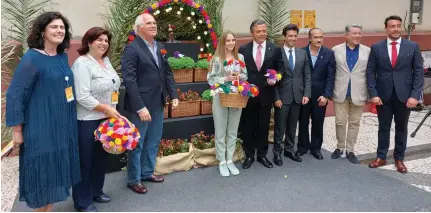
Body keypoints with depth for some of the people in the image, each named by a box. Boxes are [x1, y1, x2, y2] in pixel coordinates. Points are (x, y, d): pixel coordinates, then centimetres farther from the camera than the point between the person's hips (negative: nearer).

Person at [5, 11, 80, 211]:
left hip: (62, 126, 7)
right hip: (40, 128, -7)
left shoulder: (63, 56, 7)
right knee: (42, 171, 4)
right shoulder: (31, 58, -13)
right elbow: (14, 95, -13)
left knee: (55, 170, 15)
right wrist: (17, 129, -13)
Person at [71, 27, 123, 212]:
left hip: (105, 118, 8)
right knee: (85, 161, 4)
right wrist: (106, 109, -17)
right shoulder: (82, 63, -16)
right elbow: (82, 97, -22)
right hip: (87, 120, -8)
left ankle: (96, 191, 36)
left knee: (101, 157, 18)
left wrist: (112, 110, 8)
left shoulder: (106, 61, 10)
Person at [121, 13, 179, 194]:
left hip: (158, 104, 7)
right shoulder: (132, 49, -13)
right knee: (137, 144, 7)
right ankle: (134, 179, 23)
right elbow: (129, 80, -19)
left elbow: (167, 73, 15)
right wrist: (140, 107, -23)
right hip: (140, 106, -7)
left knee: (153, 142, 18)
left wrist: (173, 95, 5)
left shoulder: (160, 47, 9)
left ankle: (147, 172, 35)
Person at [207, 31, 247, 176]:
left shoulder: (240, 57, 4)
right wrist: (225, 79, -19)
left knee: (233, 132, 12)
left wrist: (240, 76, -11)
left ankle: (230, 160, 25)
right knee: (220, 132, 5)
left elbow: (245, 75, 10)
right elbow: (211, 79, -7)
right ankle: (222, 162, 17)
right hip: (221, 98, -3)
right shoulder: (216, 59, -6)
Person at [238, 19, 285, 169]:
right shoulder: (243, 49, 0)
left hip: (266, 94, 1)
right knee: (248, 126, 9)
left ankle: (262, 155, 26)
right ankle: (249, 155, 23)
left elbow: (281, 68, 5)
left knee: (264, 126, 11)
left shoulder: (275, 49, 1)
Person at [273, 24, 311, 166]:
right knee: (280, 126, 6)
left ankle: (289, 150, 28)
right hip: (282, 96, -4)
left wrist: (307, 94, -2)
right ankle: (277, 152, 18)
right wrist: (276, 97, -12)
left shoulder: (303, 53, 8)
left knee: (292, 126, 14)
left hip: (297, 96, 4)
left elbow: (307, 75, 7)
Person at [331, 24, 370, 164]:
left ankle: (350, 150, 20)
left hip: (358, 93, 1)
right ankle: (340, 147, 24)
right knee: (340, 122, 6)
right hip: (340, 93, 0)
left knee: (354, 123, 9)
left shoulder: (367, 51, 1)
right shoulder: (336, 50, 0)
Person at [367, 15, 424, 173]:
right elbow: (370, 72, 0)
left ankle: (399, 159, 26)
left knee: (401, 129, 12)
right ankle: (381, 157, 23)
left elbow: (419, 72, -1)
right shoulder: (376, 47, 0)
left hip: (404, 95, 0)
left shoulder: (413, 47, 0)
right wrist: (373, 94, -8)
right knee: (383, 128, 10)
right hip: (383, 95, 0)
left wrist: (415, 95, -9)